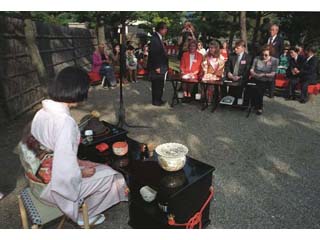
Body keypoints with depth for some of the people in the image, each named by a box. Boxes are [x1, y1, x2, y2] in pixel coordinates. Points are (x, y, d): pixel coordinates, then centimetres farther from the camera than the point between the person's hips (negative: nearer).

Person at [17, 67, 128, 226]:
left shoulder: (42, 112, -3)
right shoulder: (65, 121, -31)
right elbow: (65, 171, -31)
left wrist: (78, 162, 7)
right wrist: (82, 173, -12)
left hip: (39, 177, 8)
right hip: (55, 186, -8)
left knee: (98, 166, 21)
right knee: (109, 175, 7)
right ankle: (86, 216, 25)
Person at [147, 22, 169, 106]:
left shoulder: (159, 38, 13)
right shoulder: (154, 38, -16)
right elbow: (153, 54, -21)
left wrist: (165, 66, 14)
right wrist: (156, 67, -20)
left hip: (161, 66, 9)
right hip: (157, 67, -9)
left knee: (160, 84, 14)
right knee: (156, 84, 0)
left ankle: (159, 99, 24)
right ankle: (155, 101, 11)